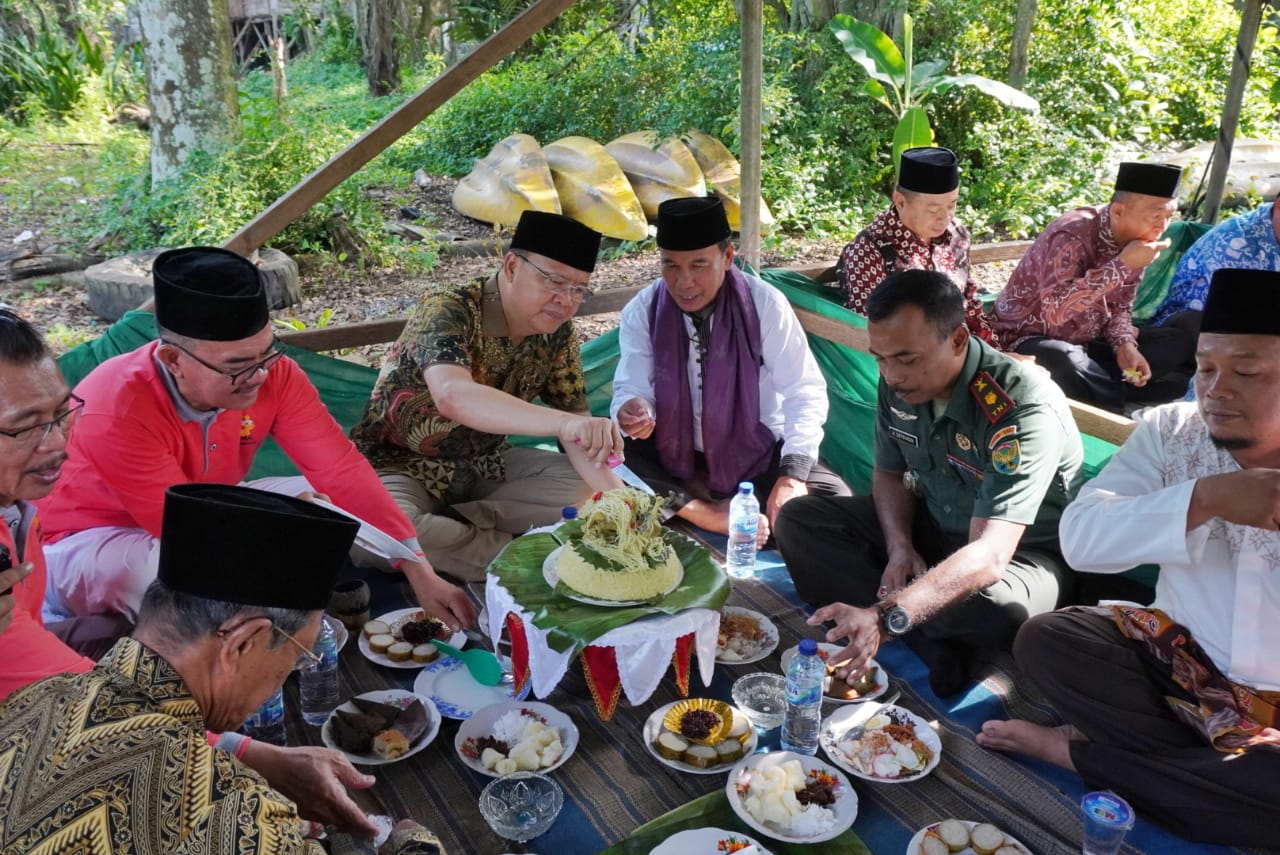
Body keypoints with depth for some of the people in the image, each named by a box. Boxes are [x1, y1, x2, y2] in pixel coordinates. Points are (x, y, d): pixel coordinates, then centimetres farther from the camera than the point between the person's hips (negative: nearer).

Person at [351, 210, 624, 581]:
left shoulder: (558, 333, -5)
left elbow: (576, 420, -2)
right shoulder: (448, 308, -24)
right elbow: (451, 395, -43)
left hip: (484, 464, 6)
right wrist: (563, 422, -54)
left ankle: (443, 525, -11)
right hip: (400, 465, -5)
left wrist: (615, 492, -20)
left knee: (585, 487, -11)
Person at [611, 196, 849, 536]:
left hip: (755, 456, -1)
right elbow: (631, 389, -7)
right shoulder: (641, 312, -8)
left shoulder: (764, 304, -14)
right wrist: (633, 409, -34)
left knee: (832, 502, -25)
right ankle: (707, 515, -22)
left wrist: (792, 475, -24)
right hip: (672, 457, 1)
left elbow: (805, 392, -12)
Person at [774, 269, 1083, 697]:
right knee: (798, 520, -8)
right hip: (931, 527, 6)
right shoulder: (899, 382, -13)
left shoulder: (1024, 408, -32)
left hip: (1023, 551, -6)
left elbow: (989, 557, -40)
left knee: (998, 608, -41)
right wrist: (899, 547, -15)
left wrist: (884, 617, -52)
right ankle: (932, 641, -19)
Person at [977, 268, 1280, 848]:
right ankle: (1220, 778, -13)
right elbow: (1080, 539, -19)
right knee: (1044, 640, -20)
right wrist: (1207, 497, -31)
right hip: (1180, 660, 3)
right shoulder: (1171, 432, -5)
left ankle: (1077, 751, -13)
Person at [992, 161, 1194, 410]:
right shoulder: (1073, 234, -25)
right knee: (1066, 363, -40)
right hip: (1032, 338, -7)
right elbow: (1055, 310, -38)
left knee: (1180, 344, -4)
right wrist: (1122, 265, -34)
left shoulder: (1133, 240, -1)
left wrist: (1125, 347, -13)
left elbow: (1119, 307, 8)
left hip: (1088, 341, 8)